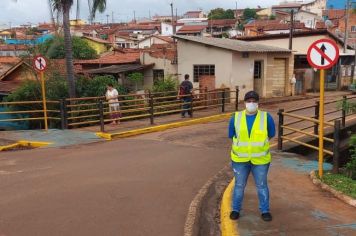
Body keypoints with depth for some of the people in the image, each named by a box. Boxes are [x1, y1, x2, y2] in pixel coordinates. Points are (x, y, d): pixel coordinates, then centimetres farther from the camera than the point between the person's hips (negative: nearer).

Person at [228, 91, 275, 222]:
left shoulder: (266, 117, -7)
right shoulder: (236, 117, -4)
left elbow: (271, 134, 6)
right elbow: (231, 135, 8)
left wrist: (259, 145, 7)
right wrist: (241, 146, 9)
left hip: (260, 159, -1)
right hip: (240, 158, 1)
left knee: (262, 185, 10)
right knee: (239, 185, 11)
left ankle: (265, 210, 25)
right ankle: (236, 209, 26)